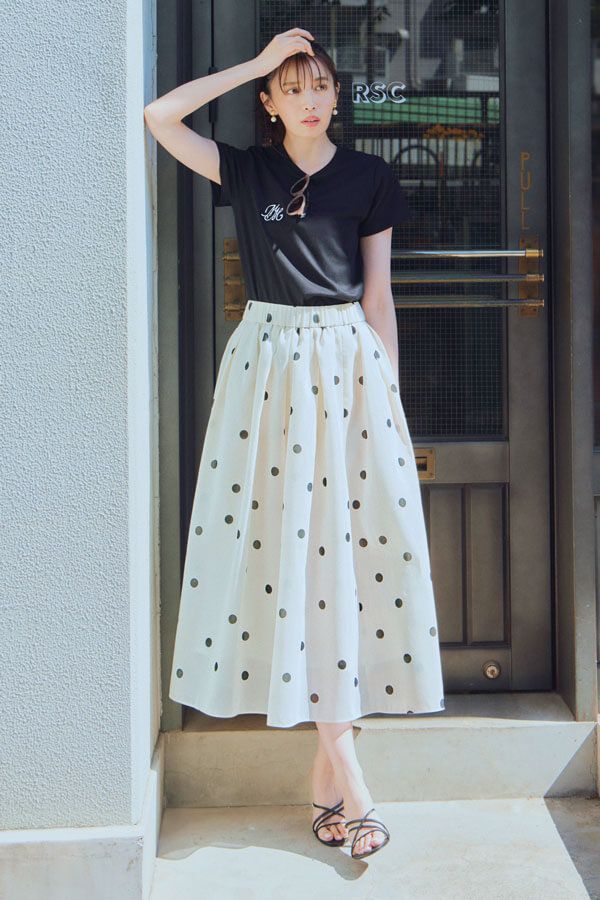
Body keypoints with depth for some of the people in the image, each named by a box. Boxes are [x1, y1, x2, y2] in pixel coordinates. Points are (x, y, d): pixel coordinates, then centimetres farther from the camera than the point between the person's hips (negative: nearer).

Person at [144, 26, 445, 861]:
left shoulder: (370, 178, 8)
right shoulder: (246, 169, 9)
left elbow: (377, 295, 8)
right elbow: (159, 116, -2)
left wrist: (389, 392, 4)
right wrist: (257, 61, 0)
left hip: (348, 365, 0)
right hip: (268, 362, 0)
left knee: (342, 542, -4)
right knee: (284, 543, -6)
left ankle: (330, 761, 7)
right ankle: (343, 767, 0)